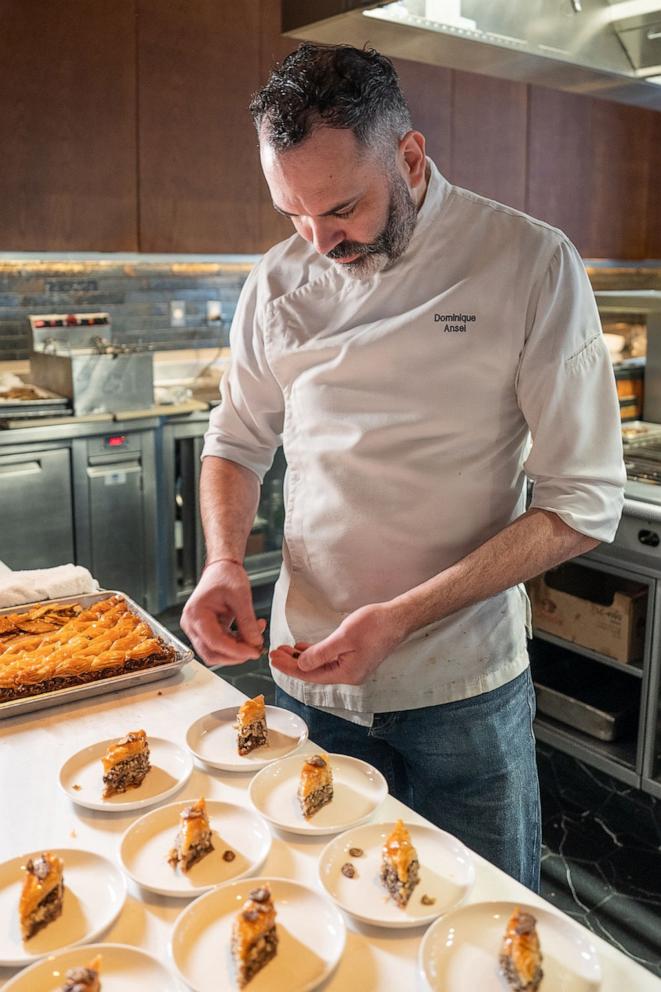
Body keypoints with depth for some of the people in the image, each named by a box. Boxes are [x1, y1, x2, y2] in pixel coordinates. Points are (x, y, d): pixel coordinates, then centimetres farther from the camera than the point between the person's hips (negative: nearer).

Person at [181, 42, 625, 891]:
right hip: (308, 669, 3)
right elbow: (237, 443, 11)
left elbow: (583, 502, -13)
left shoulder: (531, 263, -12)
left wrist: (402, 619, -22)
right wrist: (224, 561, -10)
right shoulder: (279, 281, 0)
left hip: (463, 685, -2)